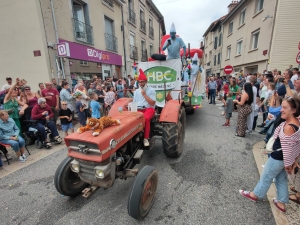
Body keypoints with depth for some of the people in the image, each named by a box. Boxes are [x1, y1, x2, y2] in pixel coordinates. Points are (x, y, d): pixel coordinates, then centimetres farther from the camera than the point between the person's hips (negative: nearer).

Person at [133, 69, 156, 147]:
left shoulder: (151, 90, 2)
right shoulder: (136, 91, 18)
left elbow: (152, 103, -8)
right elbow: (134, 102, 19)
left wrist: (144, 95, -10)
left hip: (149, 108, -4)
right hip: (138, 109, 4)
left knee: (146, 118, -37)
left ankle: (146, 138, -23)